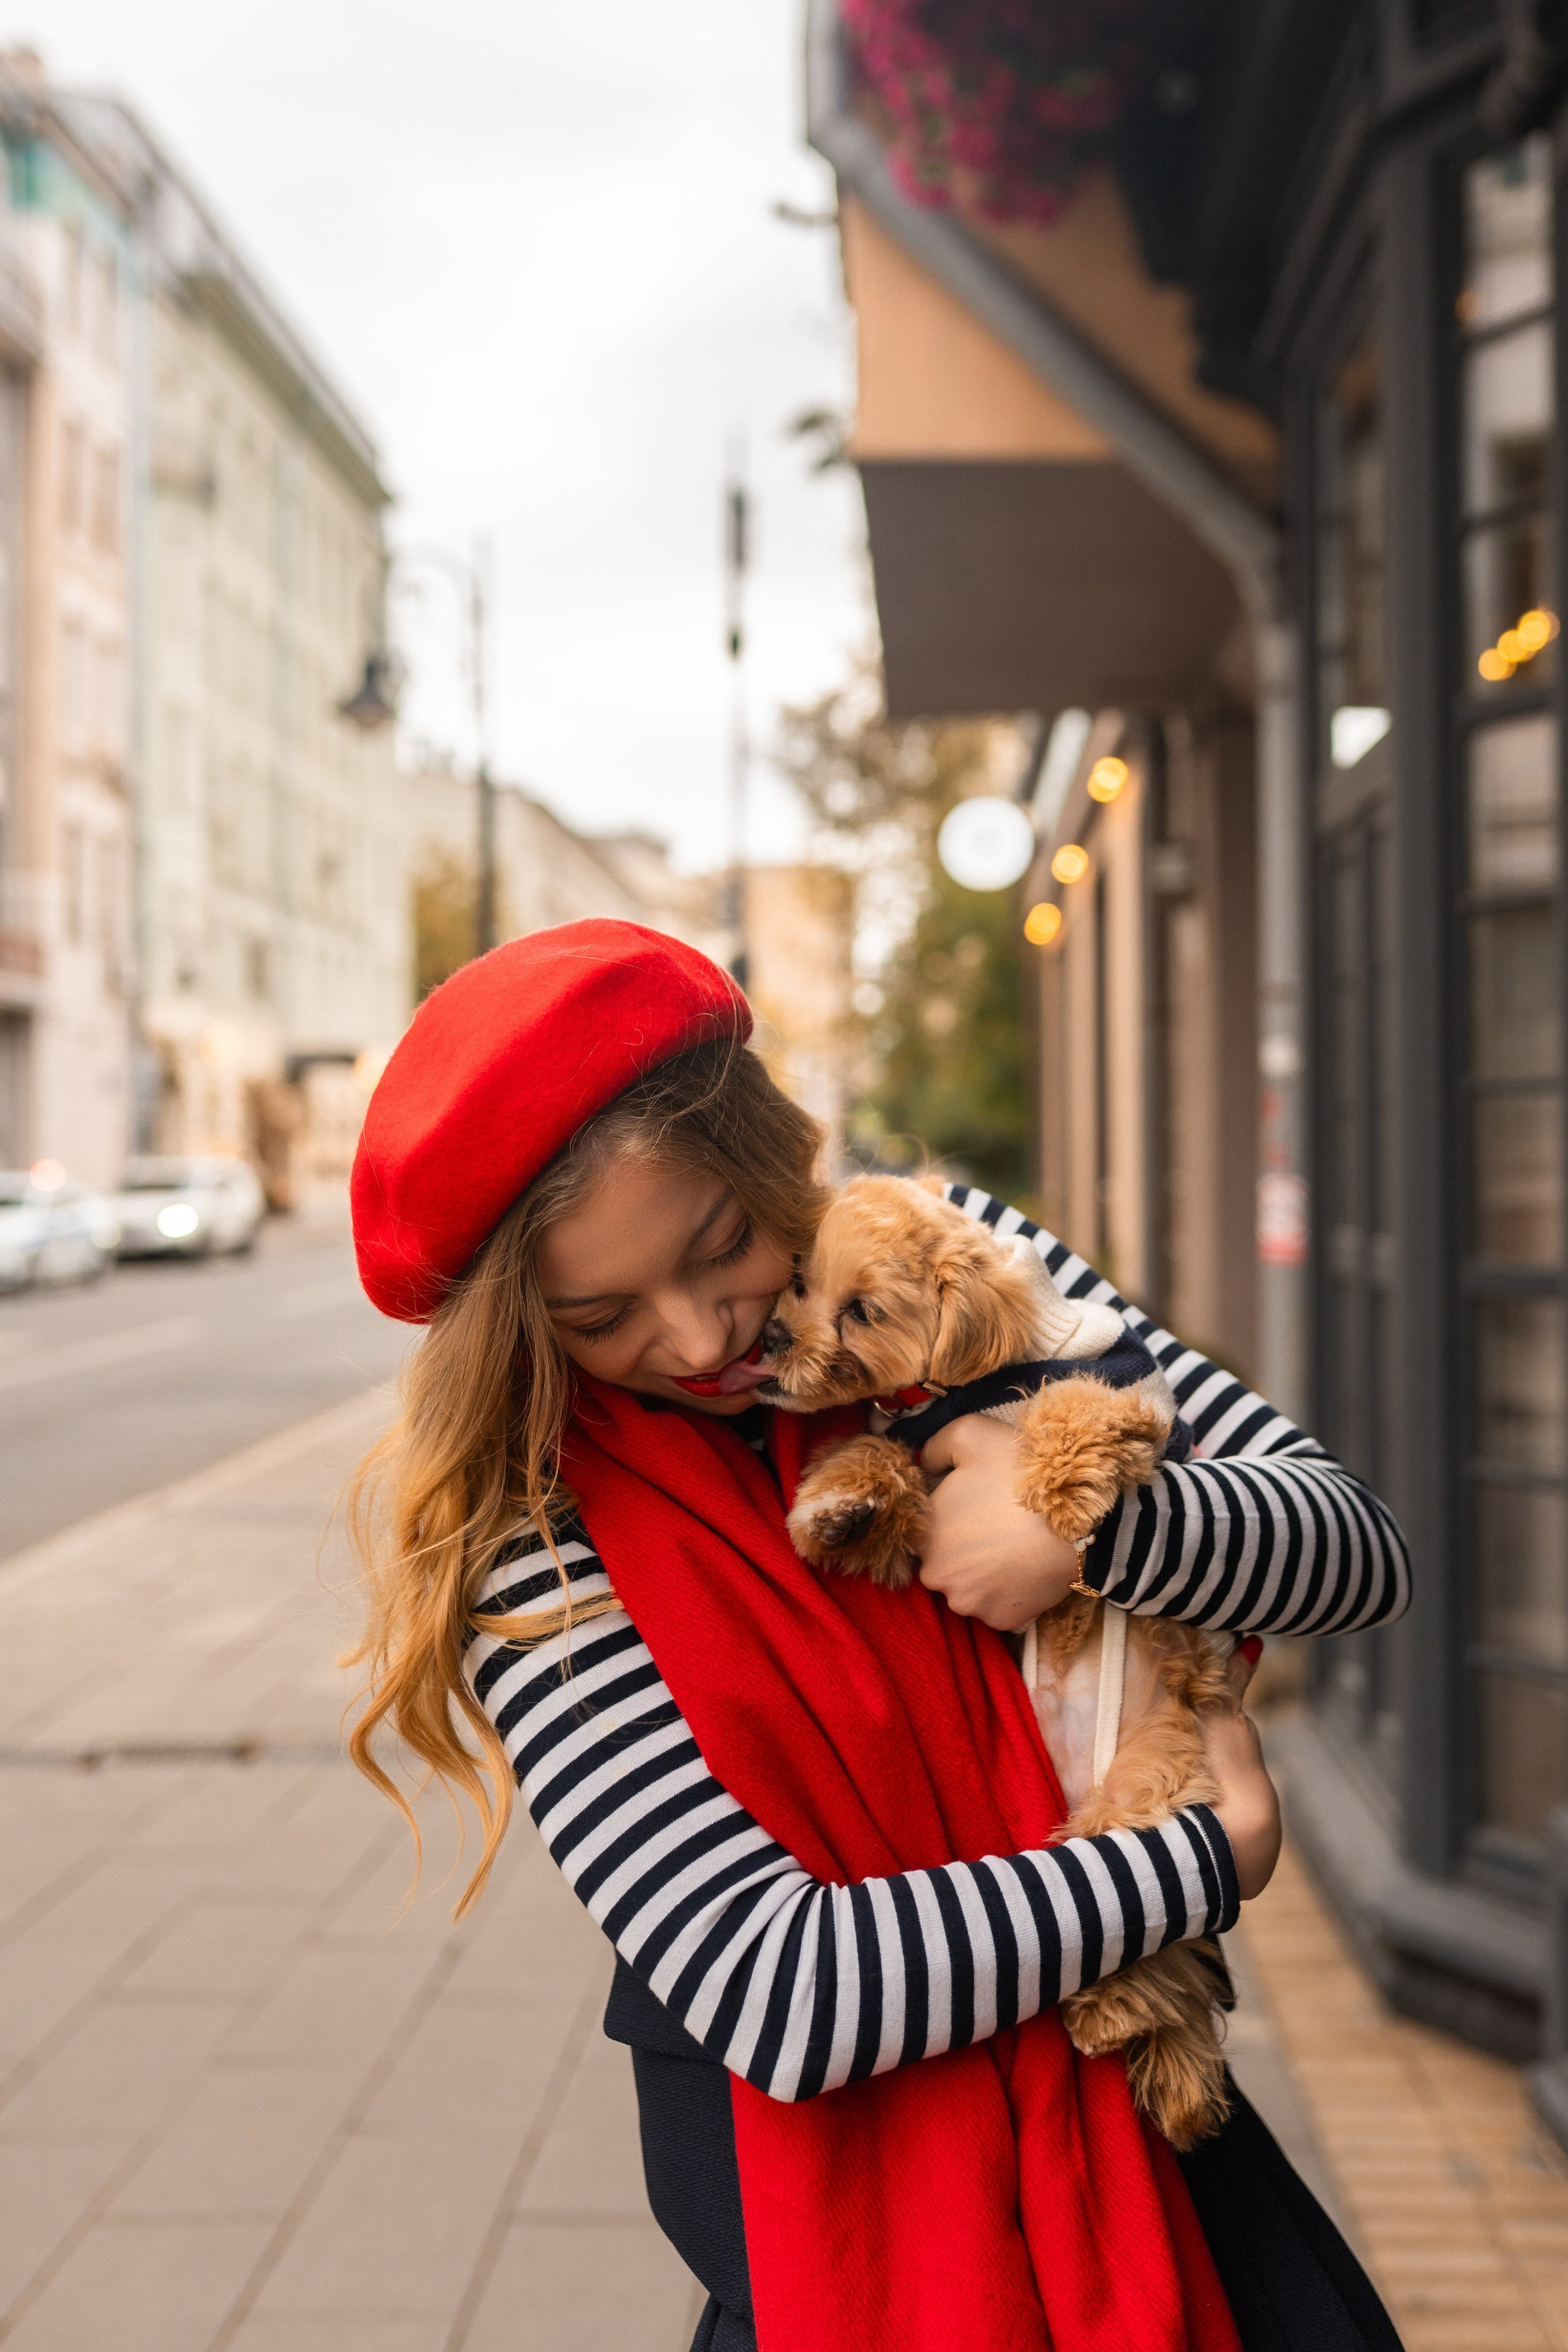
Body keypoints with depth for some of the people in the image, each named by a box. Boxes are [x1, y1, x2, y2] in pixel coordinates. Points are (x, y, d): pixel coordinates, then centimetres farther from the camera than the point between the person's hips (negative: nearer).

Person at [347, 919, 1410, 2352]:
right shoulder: (525, 1523, -17)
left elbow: (1364, 1546, -6)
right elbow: (769, 1995, -24)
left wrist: (1095, 1526, -26)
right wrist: (1217, 1857, -17)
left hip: (1108, 2057, 3)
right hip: (813, 2133, -2)